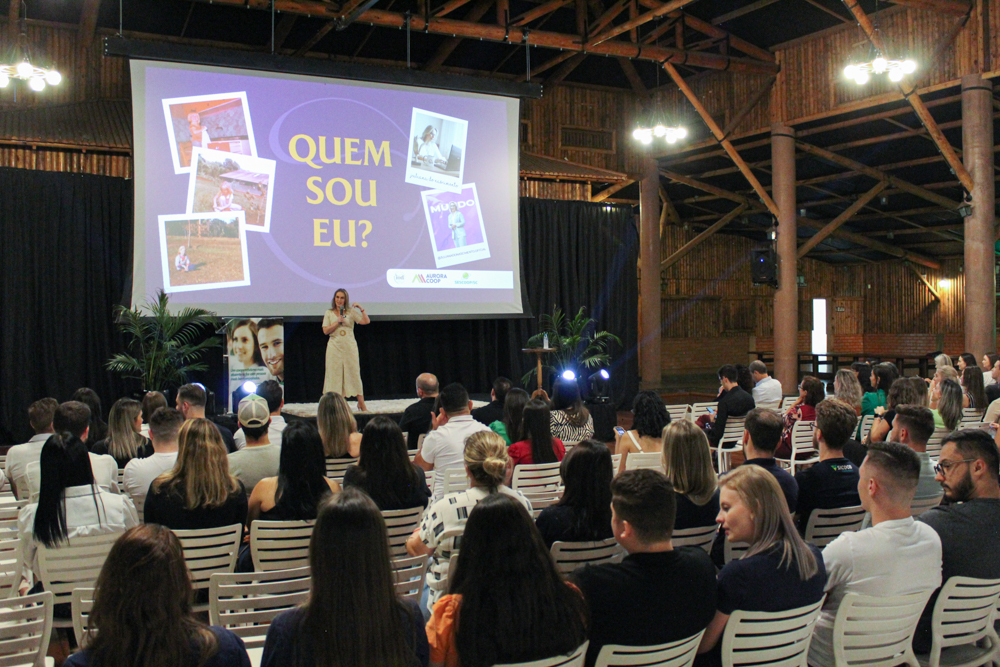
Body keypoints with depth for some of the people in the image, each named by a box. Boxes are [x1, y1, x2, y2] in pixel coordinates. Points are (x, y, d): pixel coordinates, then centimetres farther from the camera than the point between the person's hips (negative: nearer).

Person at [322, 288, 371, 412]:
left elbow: (366, 321, -1)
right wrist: (338, 322, -9)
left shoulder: (351, 312, 7)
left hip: (349, 347, 0)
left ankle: (361, 404, 2)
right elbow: (325, 330, 0)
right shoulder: (329, 313, 8)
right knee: (334, 374, -1)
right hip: (335, 348, 0)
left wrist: (361, 308, -11)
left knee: (354, 373, -1)